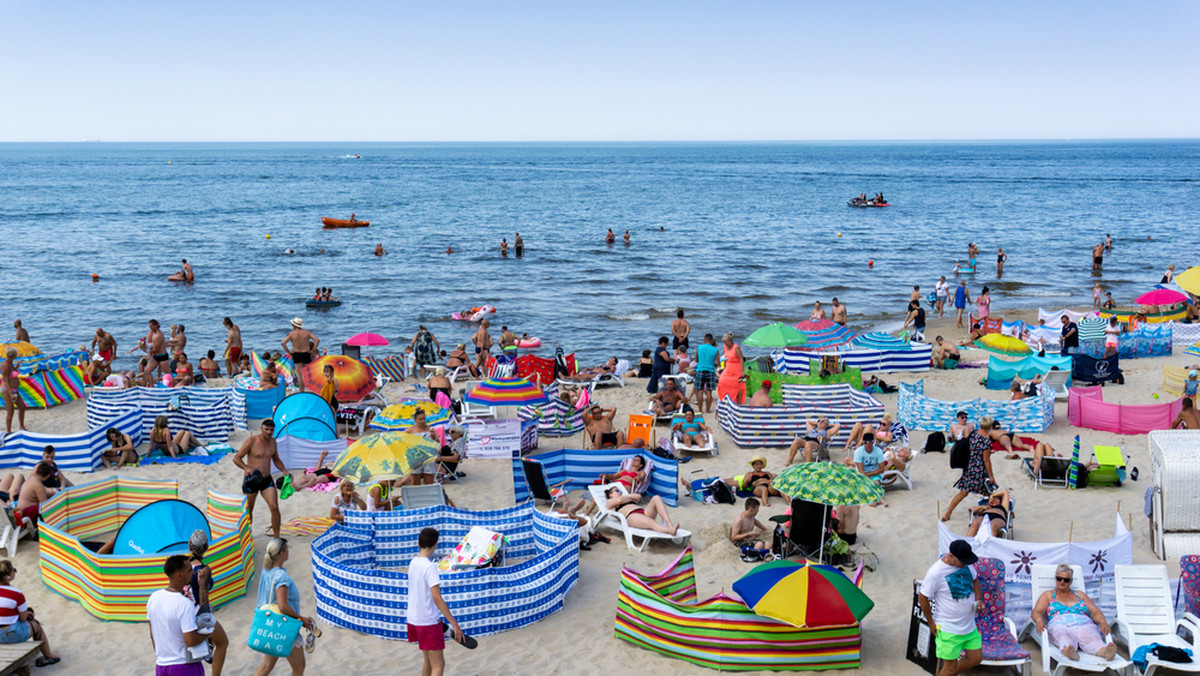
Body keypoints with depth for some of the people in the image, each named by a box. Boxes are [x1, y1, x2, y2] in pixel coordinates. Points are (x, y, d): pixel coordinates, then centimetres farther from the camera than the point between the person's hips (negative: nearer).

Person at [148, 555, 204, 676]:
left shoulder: (153, 598, -1)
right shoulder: (185, 604, -22)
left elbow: (152, 634, 11)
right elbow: (190, 641, -24)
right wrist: (206, 634, -6)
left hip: (161, 665, 6)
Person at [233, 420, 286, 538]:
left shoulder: (272, 441, 6)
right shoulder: (251, 441, -12)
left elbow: (276, 460, 21)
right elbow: (236, 458, -12)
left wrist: (285, 471, 5)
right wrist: (246, 468, -29)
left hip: (267, 480, 3)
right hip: (251, 480, -3)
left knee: (274, 507, -13)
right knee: (248, 510, 11)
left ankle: (276, 538, -6)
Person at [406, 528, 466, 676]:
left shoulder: (413, 562, 6)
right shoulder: (430, 566, -19)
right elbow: (437, 598, -26)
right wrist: (454, 624, -27)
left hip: (414, 618, 8)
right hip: (428, 621, -8)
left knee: (428, 661, 20)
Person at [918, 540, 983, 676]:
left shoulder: (966, 564, -3)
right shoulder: (935, 572, -23)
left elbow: (974, 580, 19)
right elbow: (922, 597, -13)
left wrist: (978, 599, 1)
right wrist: (930, 622, -6)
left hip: (969, 625, 7)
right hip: (949, 630, -7)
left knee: (976, 658, 14)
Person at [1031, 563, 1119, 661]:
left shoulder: (1080, 594, 33)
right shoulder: (1048, 595, 27)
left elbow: (1095, 612, 21)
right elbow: (1036, 612, 12)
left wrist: (1102, 621, -4)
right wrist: (1039, 620, -14)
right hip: (1060, 626, -2)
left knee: (1090, 638, -38)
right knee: (1065, 638, -42)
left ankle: (1104, 651, -68)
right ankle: (1068, 650, -74)